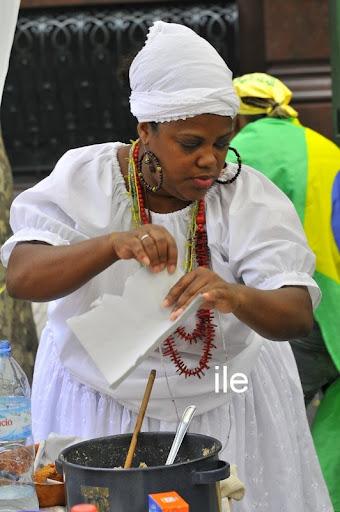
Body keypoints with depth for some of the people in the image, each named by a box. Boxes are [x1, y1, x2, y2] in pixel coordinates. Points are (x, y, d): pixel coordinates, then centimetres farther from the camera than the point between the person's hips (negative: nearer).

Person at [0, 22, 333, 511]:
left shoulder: (248, 197, -13)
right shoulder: (84, 179, -12)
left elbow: (298, 315, -23)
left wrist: (236, 297, -46)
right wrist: (114, 244, -44)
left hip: (227, 405, 0)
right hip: (102, 406, 0)